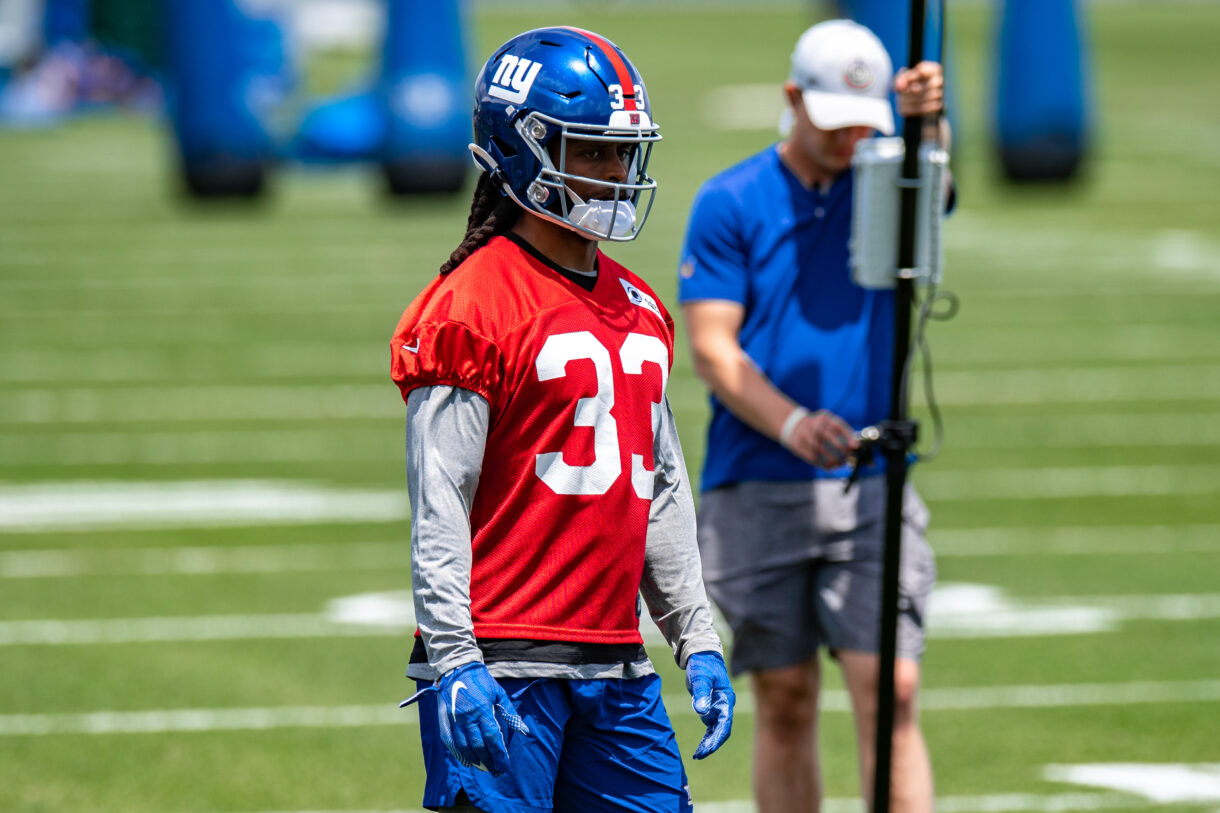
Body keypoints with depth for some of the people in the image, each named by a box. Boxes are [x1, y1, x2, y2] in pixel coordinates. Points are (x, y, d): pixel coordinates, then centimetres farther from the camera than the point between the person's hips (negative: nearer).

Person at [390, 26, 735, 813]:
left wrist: (698, 640, 17)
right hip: (505, 666, -8)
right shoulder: (471, 306, -9)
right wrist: (454, 665, -18)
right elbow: (439, 507, -13)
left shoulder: (640, 311, 15)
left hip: (616, 669, 8)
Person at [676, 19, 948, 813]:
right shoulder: (730, 203, 0)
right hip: (756, 492, 0)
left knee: (891, 689, -10)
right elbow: (712, 348, -5)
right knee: (785, 699, 5)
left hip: (868, 486, 1)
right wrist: (790, 424, -23)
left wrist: (926, 122, -45)